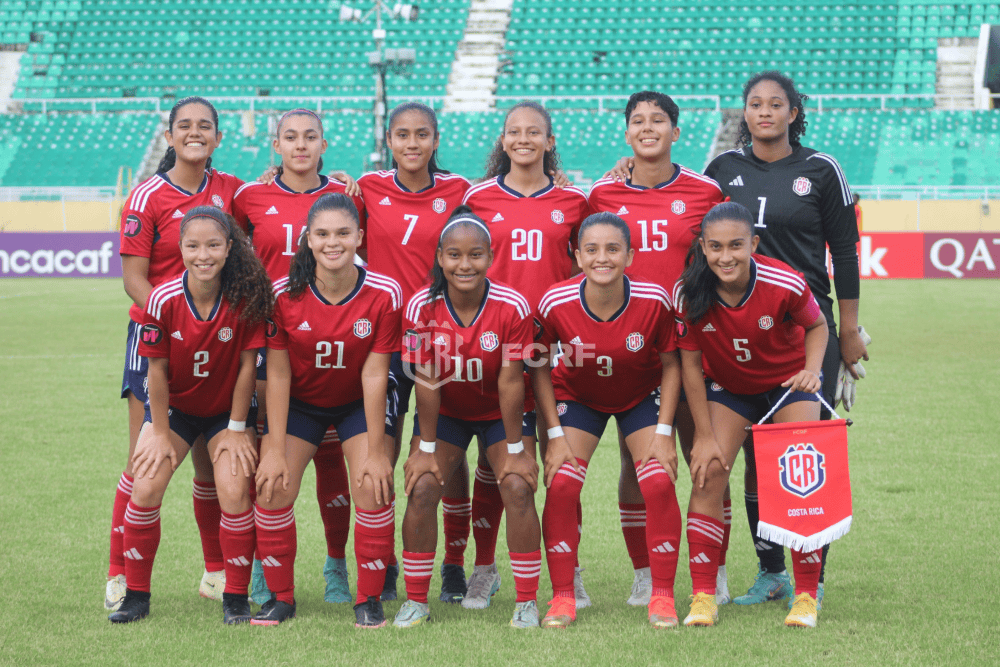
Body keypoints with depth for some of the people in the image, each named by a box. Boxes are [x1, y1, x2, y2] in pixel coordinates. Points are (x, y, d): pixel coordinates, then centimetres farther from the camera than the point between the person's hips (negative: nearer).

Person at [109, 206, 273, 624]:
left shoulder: (246, 298, -24)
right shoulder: (163, 300, -23)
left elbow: (247, 364, -14)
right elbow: (157, 369, -12)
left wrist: (236, 428, -9)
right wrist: (161, 432, -6)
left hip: (227, 410, -1)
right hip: (175, 407, 1)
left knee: (235, 491, -15)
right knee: (145, 488, -10)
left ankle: (236, 599, 1)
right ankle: (135, 596, 5)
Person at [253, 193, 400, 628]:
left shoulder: (384, 294, -22)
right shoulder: (284, 294, -21)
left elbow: (374, 373, -18)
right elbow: (277, 373, -15)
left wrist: (375, 451, -16)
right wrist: (275, 450, -17)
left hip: (358, 403, -1)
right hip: (300, 402, 1)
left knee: (374, 490, -17)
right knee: (272, 489, -12)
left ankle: (369, 600, 1)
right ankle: (281, 597, 7)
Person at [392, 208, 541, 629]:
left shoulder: (512, 307, -25)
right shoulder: (421, 307, -22)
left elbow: (510, 381, -20)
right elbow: (427, 381, -17)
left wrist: (515, 449, -15)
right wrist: (426, 448, -12)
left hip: (500, 413, -1)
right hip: (445, 413, 1)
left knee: (518, 488, -16)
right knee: (422, 488, -13)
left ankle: (527, 602, -4)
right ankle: (416, 601, 0)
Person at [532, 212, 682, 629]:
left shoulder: (655, 301, -27)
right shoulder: (555, 303, -27)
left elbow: (670, 365, -10)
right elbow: (540, 369, -10)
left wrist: (663, 431, -15)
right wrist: (555, 435, -15)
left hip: (642, 396, 0)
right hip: (577, 396, 0)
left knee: (659, 484, -15)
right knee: (560, 485, -15)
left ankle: (662, 597, -3)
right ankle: (562, 598, -4)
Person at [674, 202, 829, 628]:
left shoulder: (784, 284, -30)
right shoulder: (689, 293, -26)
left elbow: (817, 326, -8)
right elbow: (690, 363, -14)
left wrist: (812, 370, -27)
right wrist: (704, 435, -14)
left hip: (788, 381, -1)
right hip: (726, 386, 1)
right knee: (708, 473, -12)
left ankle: (806, 596, -1)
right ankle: (703, 597, -6)